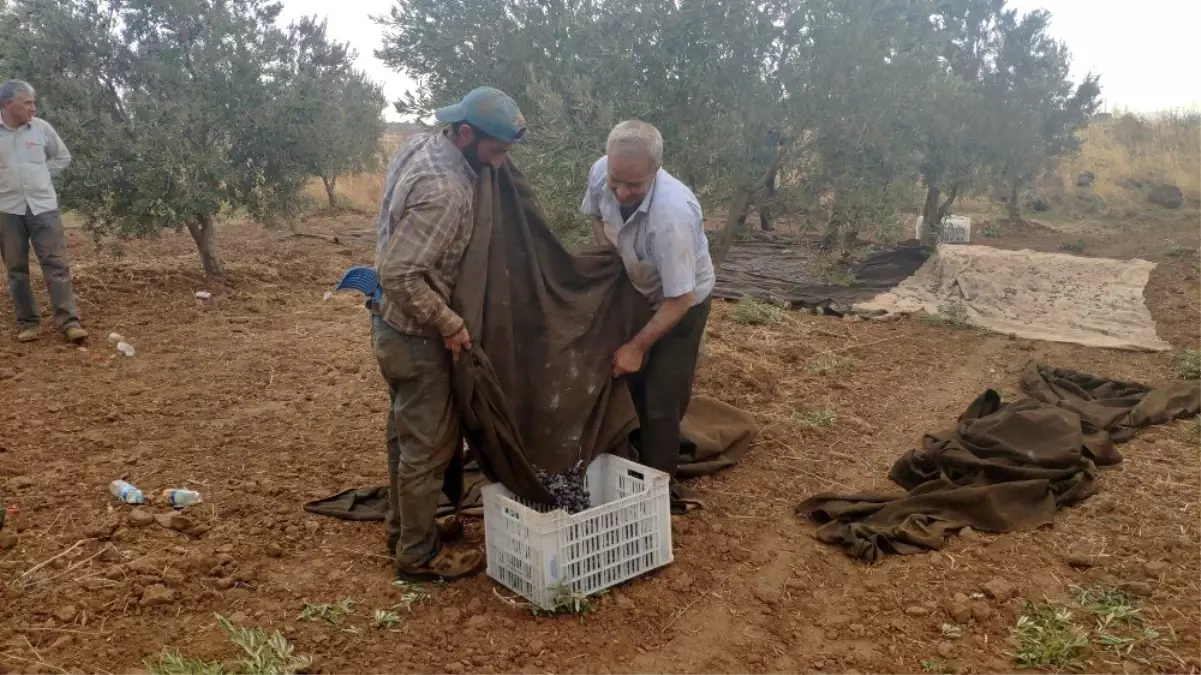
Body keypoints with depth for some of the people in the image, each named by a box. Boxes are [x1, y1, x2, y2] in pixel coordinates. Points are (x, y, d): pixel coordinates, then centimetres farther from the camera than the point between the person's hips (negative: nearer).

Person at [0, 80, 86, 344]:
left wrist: (39, 176, 5)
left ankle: (69, 322, -3)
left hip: (43, 206, 0)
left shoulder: (41, 127, 2)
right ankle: (28, 322, 15)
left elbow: (63, 157, 15)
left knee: (56, 264, -3)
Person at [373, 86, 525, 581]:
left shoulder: (419, 145, 0)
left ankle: (404, 526, 39)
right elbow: (399, 275, -32)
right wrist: (450, 324, -22)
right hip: (416, 336, -10)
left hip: (397, 326, 10)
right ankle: (419, 555, 19)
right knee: (429, 446, 4)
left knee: (406, 432, 22)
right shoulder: (444, 189, -29)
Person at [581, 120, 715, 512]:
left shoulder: (672, 213, -42)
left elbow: (679, 300, -33)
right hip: (634, 290, 6)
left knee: (661, 402, -4)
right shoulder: (601, 173, -23)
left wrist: (637, 347, -27)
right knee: (626, 384, 15)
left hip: (682, 300, -6)